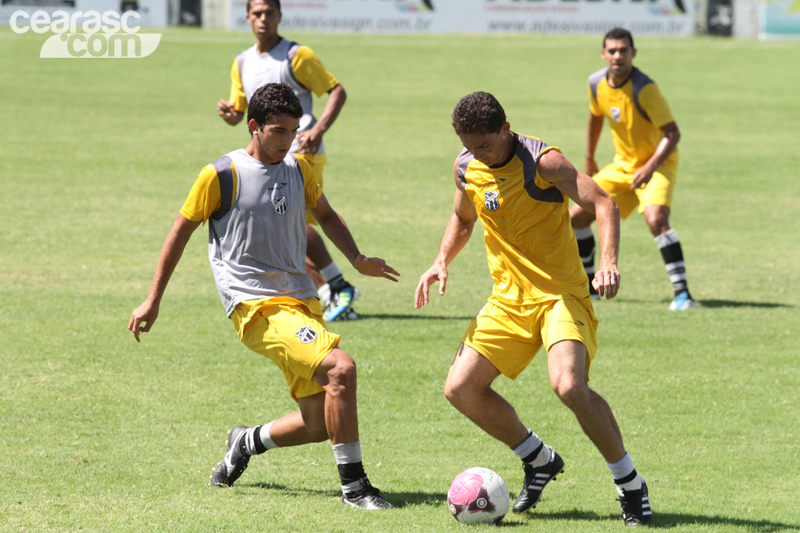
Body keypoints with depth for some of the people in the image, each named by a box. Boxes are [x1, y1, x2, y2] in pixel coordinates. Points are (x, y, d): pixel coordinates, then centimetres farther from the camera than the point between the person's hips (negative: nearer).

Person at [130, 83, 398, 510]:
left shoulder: (298, 170, 11)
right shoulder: (221, 176, -6)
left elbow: (324, 214, 29)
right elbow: (181, 232, 3)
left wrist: (357, 259, 12)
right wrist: (153, 301, 6)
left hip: (302, 302, 7)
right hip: (257, 308, -7)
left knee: (321, 422, 1)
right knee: (341, 367, -27)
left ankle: (247, 442, 30)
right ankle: (353, 484, -17)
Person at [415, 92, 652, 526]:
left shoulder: (543, 162, -16)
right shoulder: (466, 168, 4)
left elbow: (602, 203, -23)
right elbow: (462, 218, 25)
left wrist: (608, 261, -39)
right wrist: (442, 261, 7)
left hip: (561, 295, -7)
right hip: (507, 301, 7)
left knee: (569, 385, -29)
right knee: (460, 389, -2)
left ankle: (631, 486, -10)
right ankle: (540, 461, 20)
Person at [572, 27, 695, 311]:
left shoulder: (644, 89, -26)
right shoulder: (596, 83, -5)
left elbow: (672, 133, -26)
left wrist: (650, 167, -36)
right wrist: (589, 158, 25)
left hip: (657, 163, -7)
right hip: (623, 165, 7)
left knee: (656, 218, -32)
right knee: (576, 216, 4)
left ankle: (682, 293, -28)